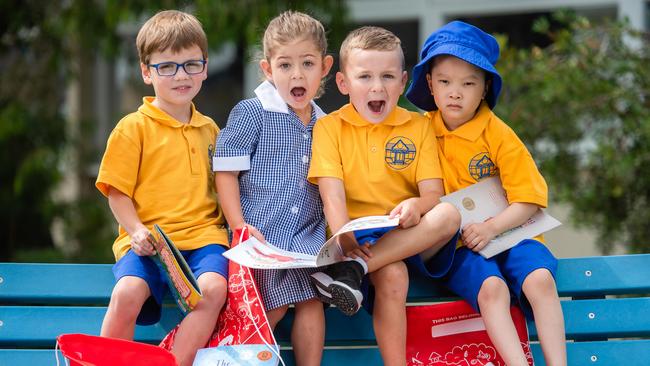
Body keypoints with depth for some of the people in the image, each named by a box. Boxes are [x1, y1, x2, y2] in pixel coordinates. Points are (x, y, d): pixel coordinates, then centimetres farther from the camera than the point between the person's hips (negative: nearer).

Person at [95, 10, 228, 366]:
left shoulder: (209, 130, 19)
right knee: (127, 292, -32)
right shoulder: (133, 128, 5)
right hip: (147, 241, -3)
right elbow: (117, 192, 3)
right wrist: (136, 231, -13)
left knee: (213, 289, -30)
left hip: (202, 235, 3)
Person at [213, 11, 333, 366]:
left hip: (308, 234, 5)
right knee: (271, 307, -8)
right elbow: (226, 171, -7)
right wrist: (238, 225, -14)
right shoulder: (251, 113, -6)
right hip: (261, 231, -5)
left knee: (312, 300, -3)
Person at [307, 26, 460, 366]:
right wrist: (345, 239, -28)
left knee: (449, 214, -29)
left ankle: (353, 269, -35)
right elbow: (332, 192, -9)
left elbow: (433, 193, 1)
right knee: (392, 275, -35)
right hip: (359, 237, -3)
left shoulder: (417, 126, 9)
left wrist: (417, 206, -25)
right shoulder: (329, 127, 4)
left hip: (409, 237, 3)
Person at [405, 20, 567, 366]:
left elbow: (529, 199, -4)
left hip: (507, 231, 0)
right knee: (491, 287, -30)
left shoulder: (499, 136, -3)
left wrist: (491, 227, -18)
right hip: (457, 243, 0)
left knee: (539, 278, -29)